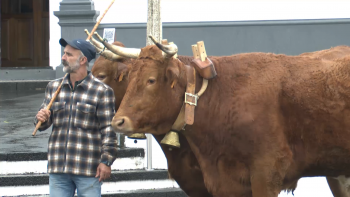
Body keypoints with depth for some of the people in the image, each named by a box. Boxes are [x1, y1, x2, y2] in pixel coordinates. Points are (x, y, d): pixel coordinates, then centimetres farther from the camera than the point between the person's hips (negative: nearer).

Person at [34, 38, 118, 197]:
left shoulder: (102, 91, -3)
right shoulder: (53, 87, 12)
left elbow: (108, 129, -5)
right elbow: (45, 123, 18)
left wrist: (106, 161, -10)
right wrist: (41, 120, -6)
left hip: (88, 169, -4)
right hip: (58, 167, 4)